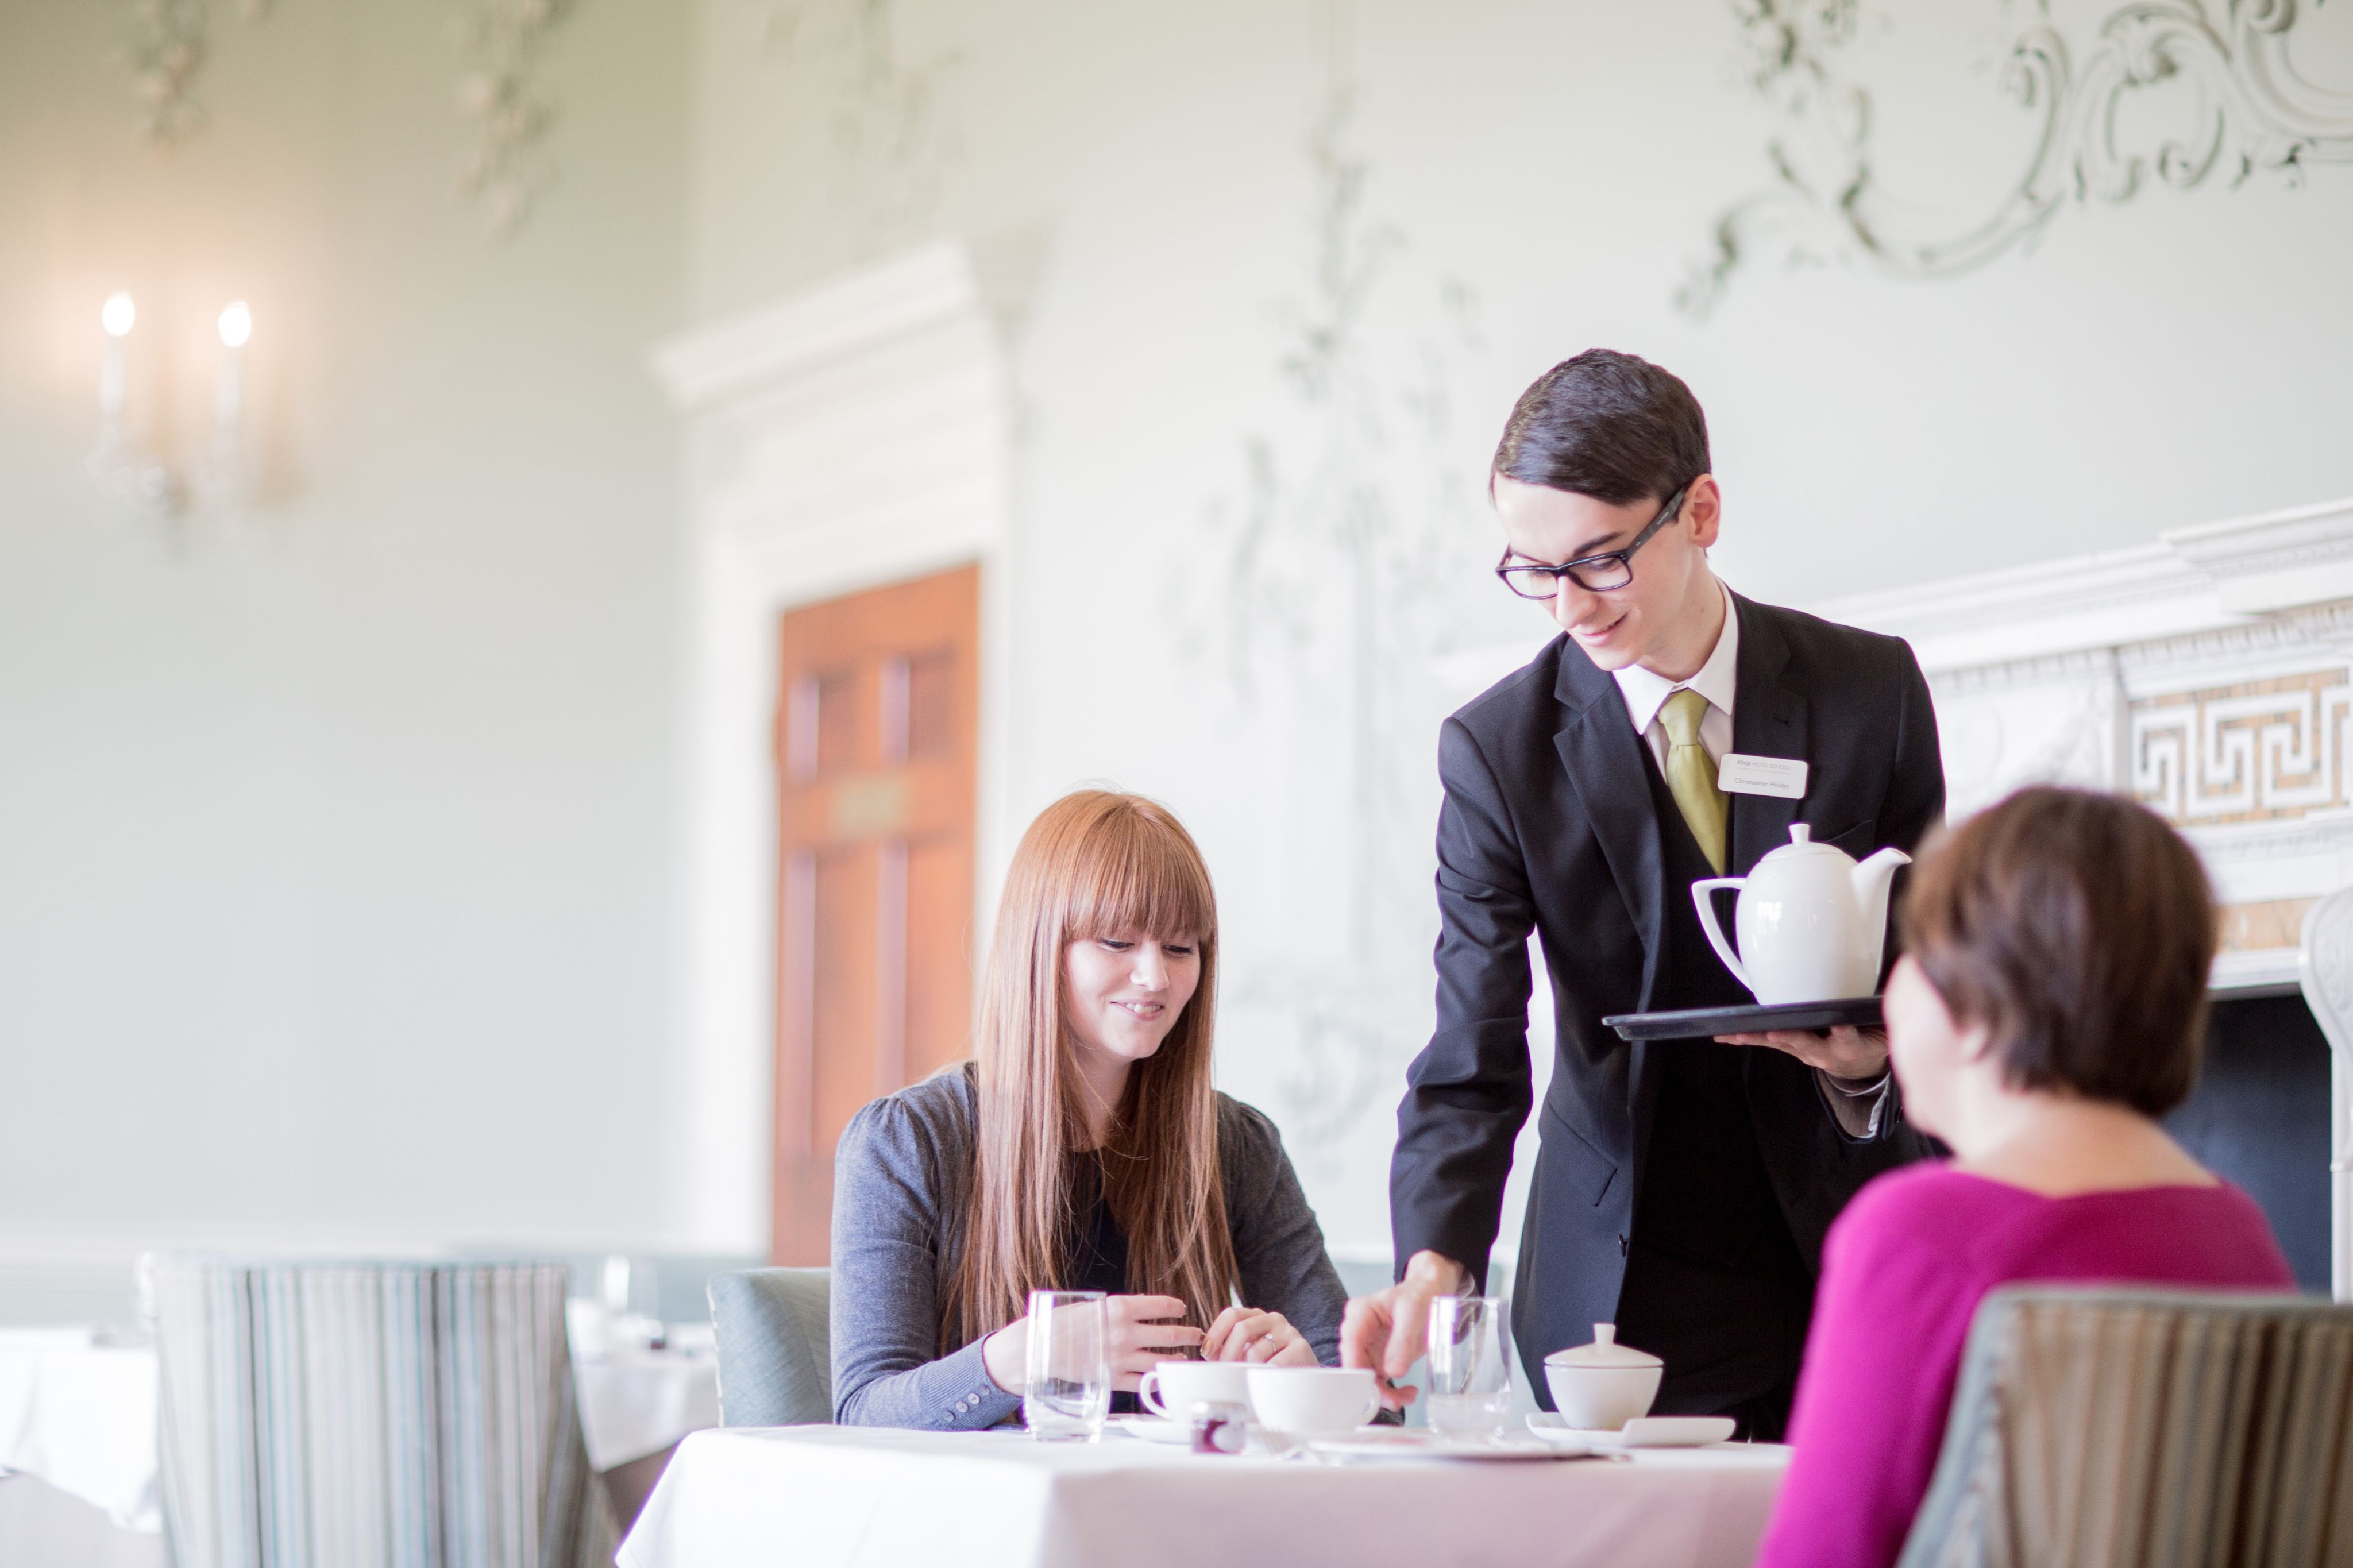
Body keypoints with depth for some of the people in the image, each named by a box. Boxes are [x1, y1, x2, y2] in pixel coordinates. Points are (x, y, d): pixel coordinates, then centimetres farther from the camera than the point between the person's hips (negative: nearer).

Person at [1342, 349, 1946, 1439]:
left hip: (1858, 1262, 2)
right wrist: (1433, 1268, -31)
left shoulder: (1871, 690, -4)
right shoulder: (1498, 747, -9)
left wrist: (1876, 1061, -19)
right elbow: (1472, 1057, -14)